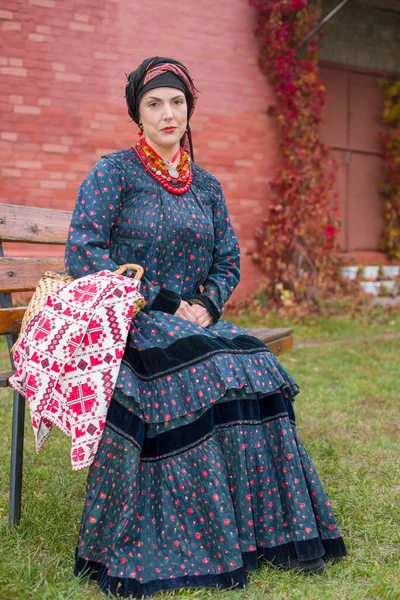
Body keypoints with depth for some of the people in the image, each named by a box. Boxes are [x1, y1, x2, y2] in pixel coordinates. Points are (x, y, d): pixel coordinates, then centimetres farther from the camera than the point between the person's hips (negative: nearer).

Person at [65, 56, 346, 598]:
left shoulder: (206, 186, 16)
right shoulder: (114, 172, 0)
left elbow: (229, 261, 15)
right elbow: (83, 252, -11)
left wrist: (205, 304, -7)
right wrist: (163, 305, -16)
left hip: (191, 321, 5)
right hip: (126, 322, -5)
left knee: (256, 366, -22)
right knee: (204, 372, -31)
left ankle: (277, 531, -13)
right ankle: (208, 544, -21)